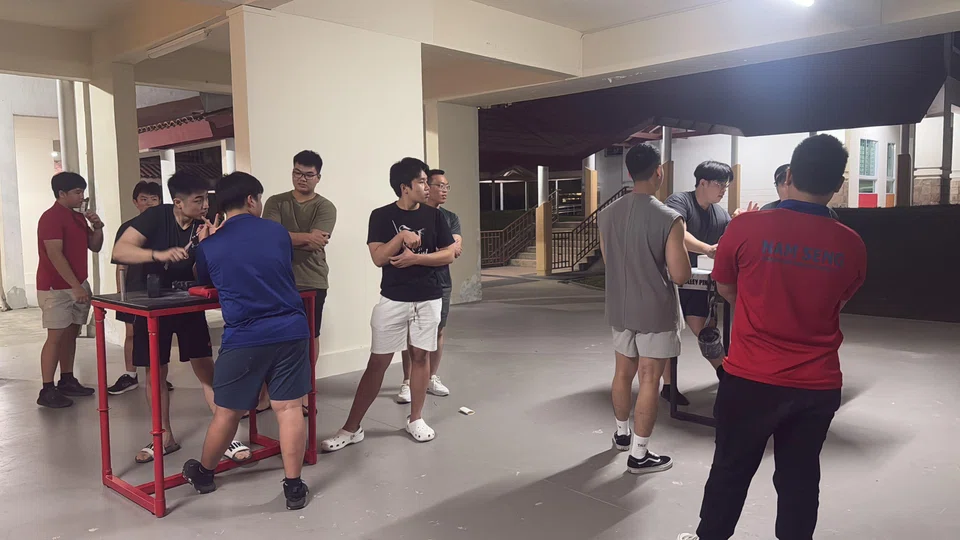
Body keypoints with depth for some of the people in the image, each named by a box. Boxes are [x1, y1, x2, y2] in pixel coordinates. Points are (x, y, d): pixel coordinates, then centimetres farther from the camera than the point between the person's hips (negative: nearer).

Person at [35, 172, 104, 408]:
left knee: (71, 334, 11)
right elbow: (55, 255, -20)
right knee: (56, 336, -8)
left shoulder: (78, 217, 13)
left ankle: (67, 381, 20)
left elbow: (94, 247, 17)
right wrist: (75, 286, -23)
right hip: (56, 287, -8)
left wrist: (97, 227, -2)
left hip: (77, 285, 8)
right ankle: (47, 391, -5)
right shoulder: (51, 217, -13)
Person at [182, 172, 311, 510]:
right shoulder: (279, 233, 6)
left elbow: (204, 282, 22)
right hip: (291, 332, 1)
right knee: (289, 409, 5)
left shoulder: (210, 246, 2)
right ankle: (293, 487, 10)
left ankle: (203, 474, 36)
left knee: (227, 412, 14)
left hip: (244, 339, -1)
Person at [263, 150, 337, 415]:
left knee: (309, 337, 8)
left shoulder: (325, 208, -1)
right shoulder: (275, 202, 5)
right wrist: (304, 237, -19)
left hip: (312, 282, -1)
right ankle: (266, 391, 17)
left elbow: (316, 244, -15)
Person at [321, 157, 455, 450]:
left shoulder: (433, 215, 2)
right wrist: (402, 236, -24)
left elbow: (448, 254, -1)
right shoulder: (382, 216, -4)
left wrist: (415, 257, -14)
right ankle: (351, 429, 8)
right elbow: (378, 258, -12)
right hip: (393, 299, -2)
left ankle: (415, 419, 25)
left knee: (420, 356, 9)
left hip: (428, 299, 2)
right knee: (378, 361, 1)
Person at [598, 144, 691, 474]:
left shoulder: (607, 215, -1)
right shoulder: (669, 219, -18)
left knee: (624, 372, 21)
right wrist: (679, 250, 3)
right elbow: (680, 275, -17)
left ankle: (621, 434, 38)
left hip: (620, 309, 6)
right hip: (655, 312, -5)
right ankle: (639, 455, 12)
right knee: (649, 380, 4)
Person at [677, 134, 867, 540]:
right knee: (799, 477, 17)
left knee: (730, 470, 16)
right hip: (818, 386, 2)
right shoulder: (851, 246, -5)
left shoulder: (747, 227, -13)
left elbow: (726, 290, 3)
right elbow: (837, 304, 11)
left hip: (751, 379, -2)